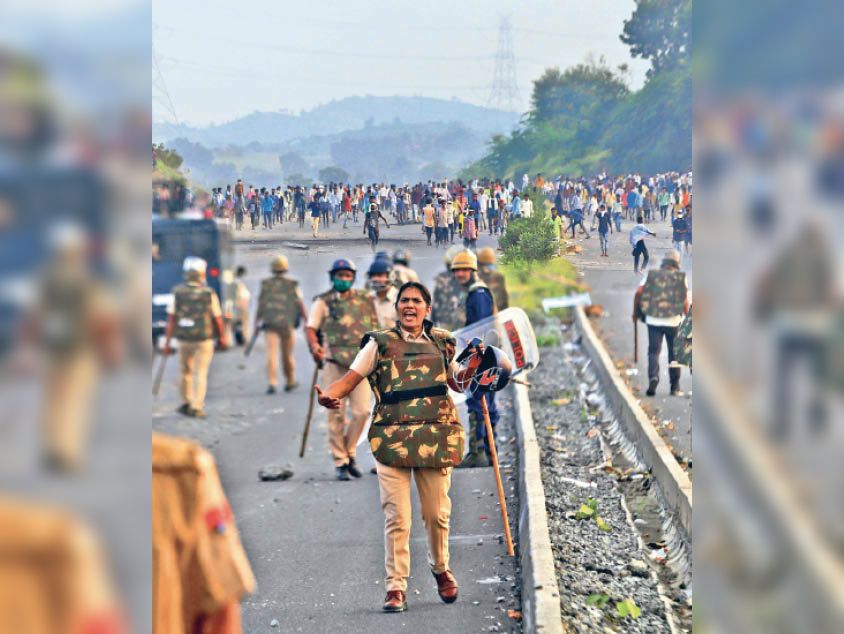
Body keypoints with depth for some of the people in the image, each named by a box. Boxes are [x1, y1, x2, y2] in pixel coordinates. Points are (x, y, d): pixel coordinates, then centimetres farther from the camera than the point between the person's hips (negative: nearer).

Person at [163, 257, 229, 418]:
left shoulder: (177, 293, -6)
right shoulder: (209, 294, -9)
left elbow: (171, 318, -7)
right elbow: (217, 319, -3)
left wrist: (167, 342, -4)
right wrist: (223, 338, 12)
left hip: (183, 338, 2)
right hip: (204, 339, -2)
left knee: (186, 371, 20)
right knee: (200, 373, 1)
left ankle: (186, 403, 27)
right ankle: (196, 407, -6)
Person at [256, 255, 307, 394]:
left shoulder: (265, 285, 2)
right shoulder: (292, 285, -2)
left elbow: (260, 306, 4)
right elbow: (301, 306, -1)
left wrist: (256, 324, 12)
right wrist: (308, 323, 5)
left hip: (269, 325, 0)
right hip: (287, 325, 0)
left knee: (271, 354, -7)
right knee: (287, 355, 14)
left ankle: (272, 383, -21)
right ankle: (290, 382, 28)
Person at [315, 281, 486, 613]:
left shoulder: (441, 342, 14)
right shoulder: (380, 343, 6)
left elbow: (456, 381, 28)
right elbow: (352, 377, 0)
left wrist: (472, 367, 6)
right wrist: (328, 395, -19)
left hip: (435, 435, 2)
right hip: (392, 436, -2)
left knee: (437, 513, 6)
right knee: (396, 517, -6)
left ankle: (441, 569, 32)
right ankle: (396, 587, 0)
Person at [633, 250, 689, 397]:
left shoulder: (650, 275, 4)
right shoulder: (681, 278, 2)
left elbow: (638, 293, -6)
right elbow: (685, 302, -3)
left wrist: (636, 312, 5)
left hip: (653, 320, 0)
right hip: (674, 321, 0)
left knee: (653, 351, 4)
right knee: (674, 353, 11)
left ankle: (653, 377, -21)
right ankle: (675, 387, 14)